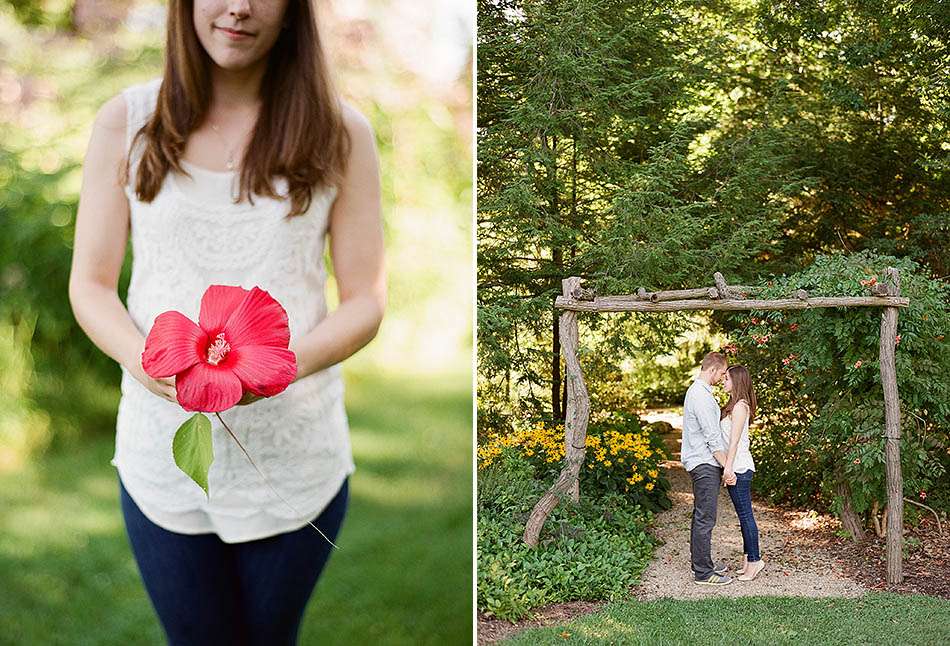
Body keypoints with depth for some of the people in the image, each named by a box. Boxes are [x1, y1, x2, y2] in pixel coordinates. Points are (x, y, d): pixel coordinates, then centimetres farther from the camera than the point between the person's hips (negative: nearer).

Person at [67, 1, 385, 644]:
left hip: (296, 458, 0)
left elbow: (366, 301, -3)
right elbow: (90, 285, 1)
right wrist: (142, 358, -21)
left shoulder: (341, 133, -3)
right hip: (163, 453, 0)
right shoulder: (126, 123, -1)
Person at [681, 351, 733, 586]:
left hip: (701, 463, 11)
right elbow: (712, 437, -20)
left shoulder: (696, 391, 15)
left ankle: (701, 563, 24)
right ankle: (703, 572, -4)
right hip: (705, 463, -11)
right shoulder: (702, 396, -18)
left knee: (701, 516, 16)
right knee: (705, 518, -7)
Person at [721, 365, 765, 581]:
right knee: (743, 514, 12)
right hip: (738, 468, 10)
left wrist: (728, 468, -22)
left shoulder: (740, 406, -13)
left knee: (745, 514, -5)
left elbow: (734, 440, -19)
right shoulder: (734, 404, 15)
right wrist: (728, 468, 17)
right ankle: (749, 559, 17)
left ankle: (754, 560, -1)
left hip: (740, 468, -10)